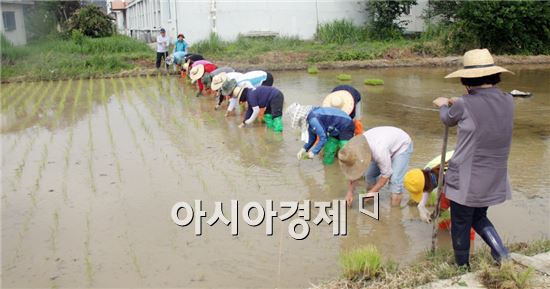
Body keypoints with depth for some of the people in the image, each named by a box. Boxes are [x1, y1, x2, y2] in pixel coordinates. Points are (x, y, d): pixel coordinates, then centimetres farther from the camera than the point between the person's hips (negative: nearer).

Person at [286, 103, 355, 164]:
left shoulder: (313, 118, -29)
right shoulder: (309, 116, 0)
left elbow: (323, 137, -29)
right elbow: (312, 137, 7)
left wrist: (314, 152, -22)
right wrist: (304, 149, -5)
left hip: (346, 127, -10)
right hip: (337, 130, 10)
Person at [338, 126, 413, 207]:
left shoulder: (379, 151, -43)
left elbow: (386, 174, -29)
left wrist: (372, 192, -21)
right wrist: (350, 192, -11)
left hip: (402, 145, -6)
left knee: (394, 179, -20)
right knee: (369, 174, -3)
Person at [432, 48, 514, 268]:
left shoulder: (464, 105, -18)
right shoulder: (508, 101, -4)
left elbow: (448, 120, 4)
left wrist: (444, 105, 25)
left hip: (466, 180, -6)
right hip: (494, 179, 6)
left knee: (460, 226, 13)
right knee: (479, 217, 28)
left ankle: (463, 268, 27)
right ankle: (503, 255, 14)